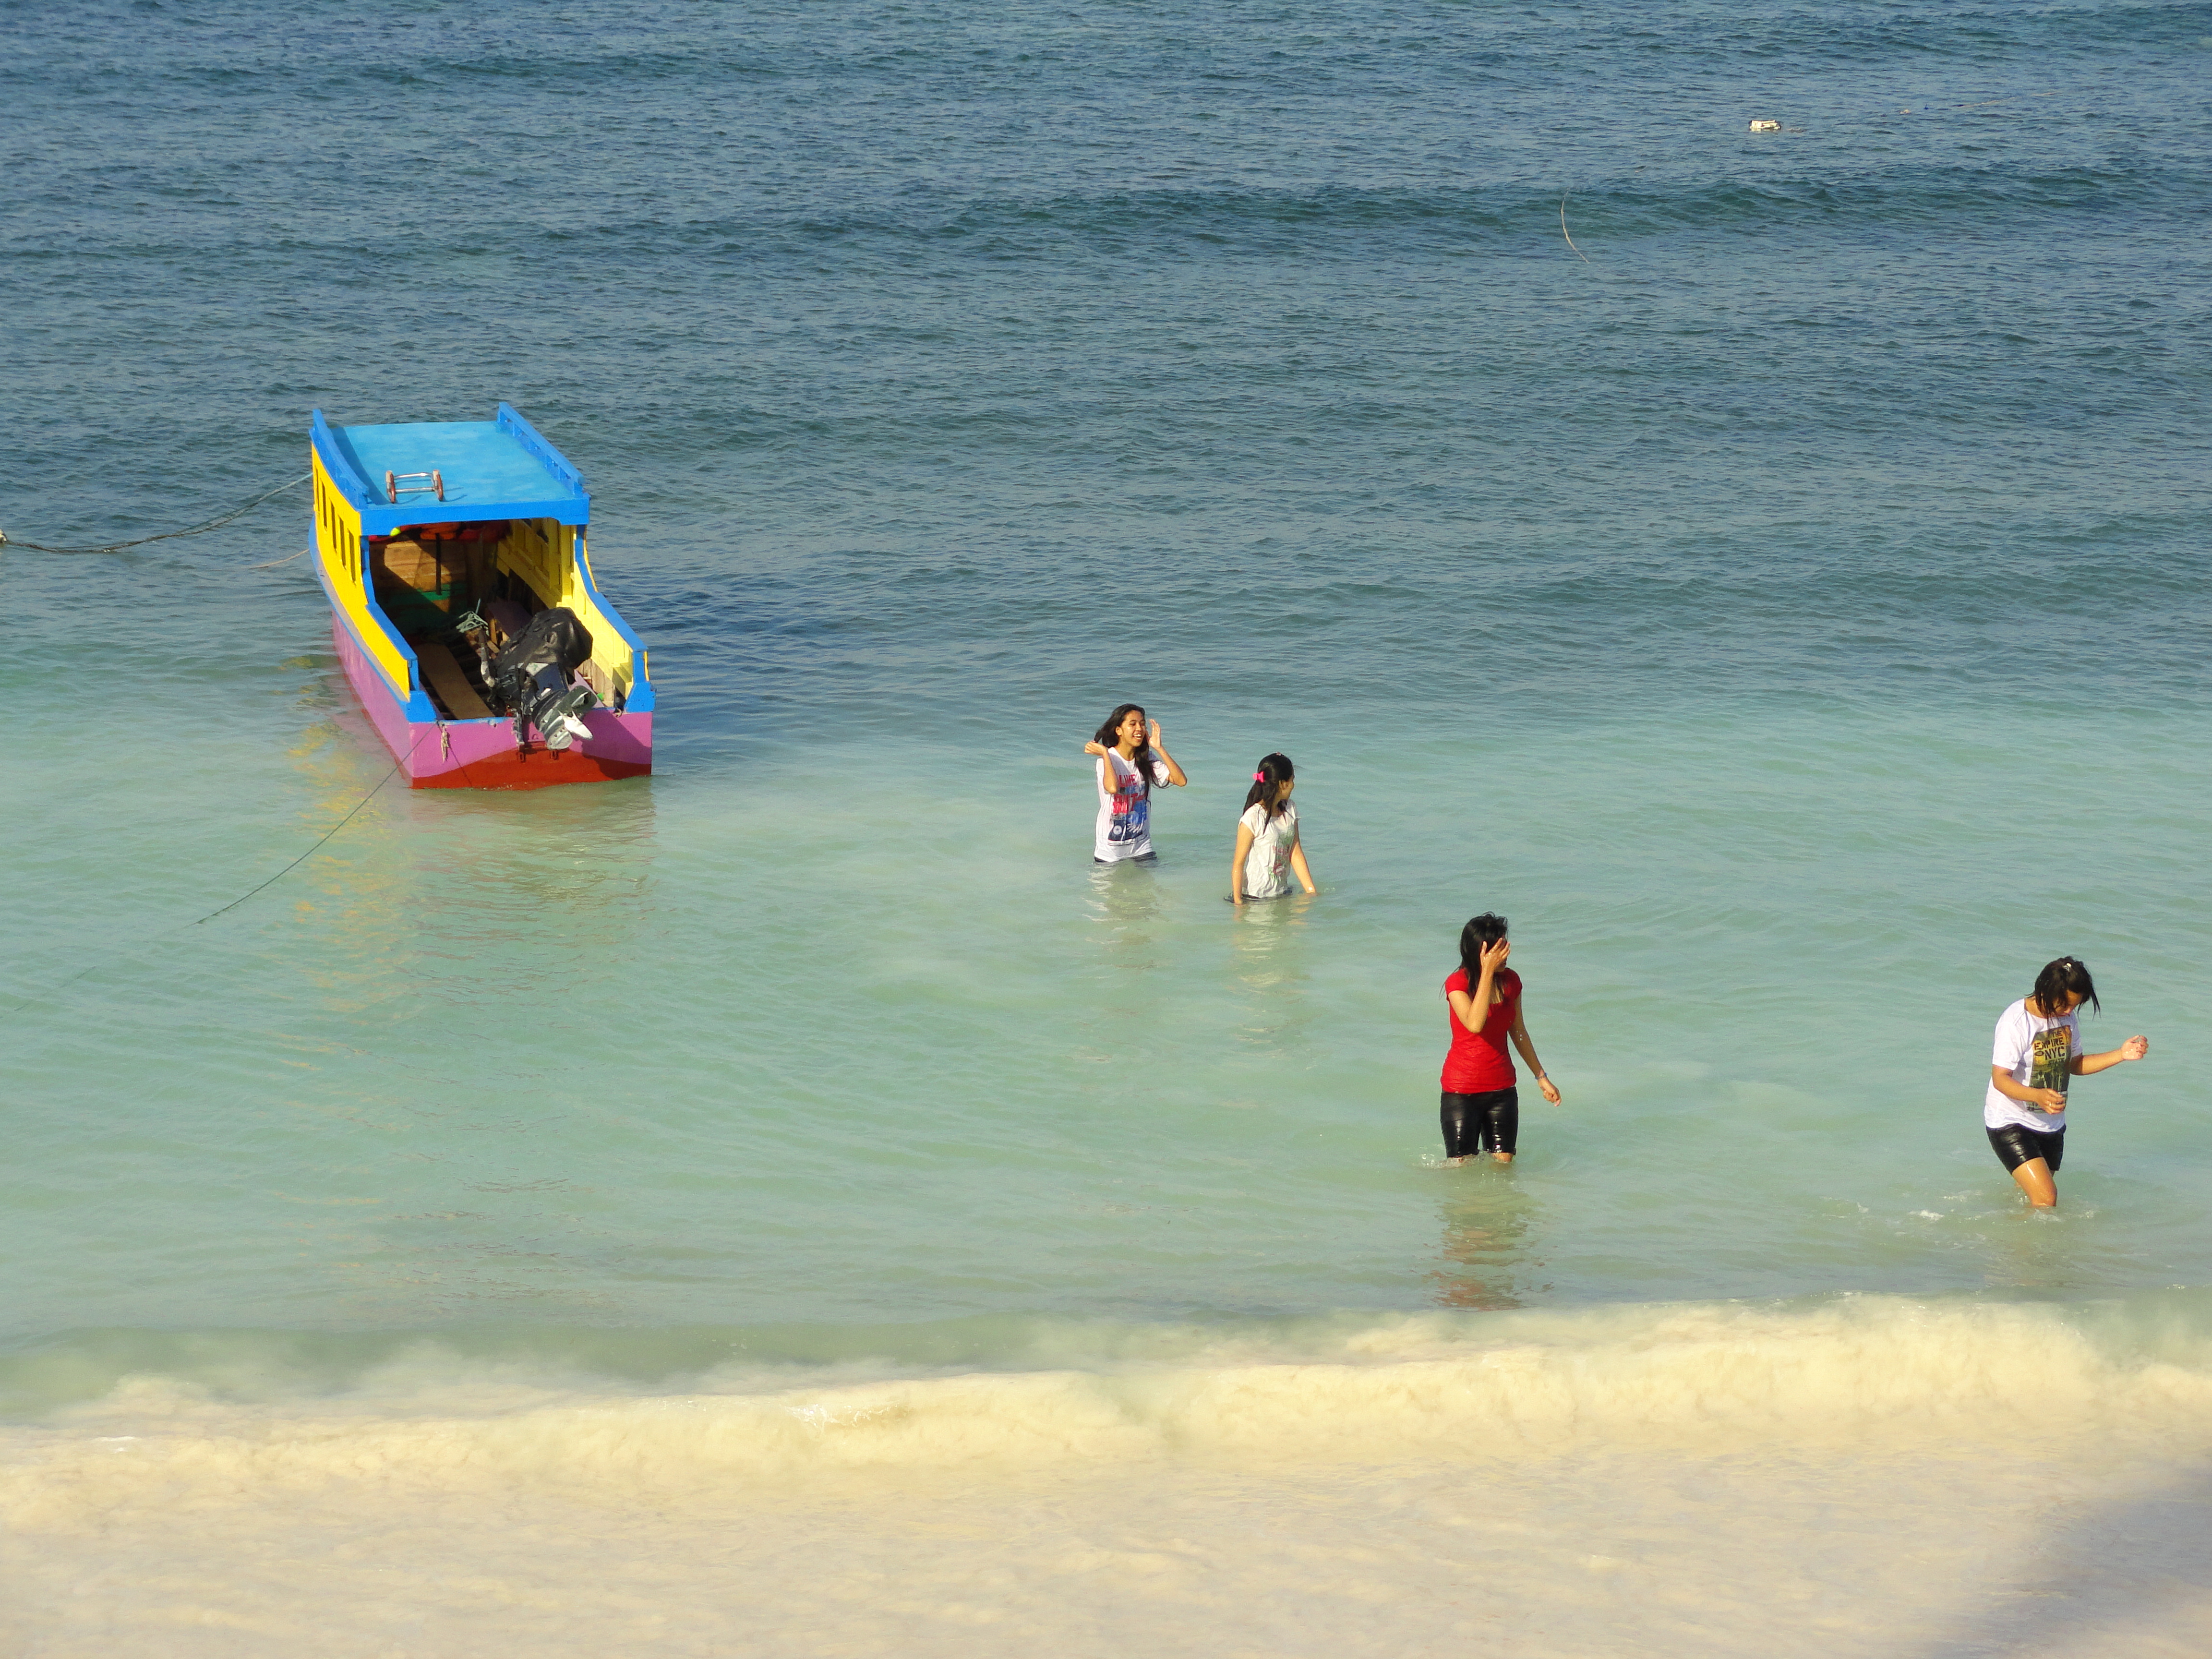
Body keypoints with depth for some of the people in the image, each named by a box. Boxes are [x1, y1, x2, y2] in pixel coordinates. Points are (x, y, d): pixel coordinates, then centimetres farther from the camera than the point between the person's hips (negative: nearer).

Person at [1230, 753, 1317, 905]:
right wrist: (1238, 901, -14)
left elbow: (1296, 854, 11)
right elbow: (1238, 863, -12)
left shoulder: (1289, 811, 8)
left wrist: (1311, 891, 6)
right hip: (1255, 898, -6)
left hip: (1282, 894, 6)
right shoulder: (1253, 819, -14)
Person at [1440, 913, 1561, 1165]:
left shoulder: (1510, 981, 2)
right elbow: (1475, 1024, -32)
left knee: (1503, 1164, 2)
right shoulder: (1458, 983, -14)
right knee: (1462, 1167, 0)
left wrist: (1541, 1077, 19)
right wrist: (1487, 972, -30)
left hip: (1502, 1088, 5)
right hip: (1462, 1090, -5)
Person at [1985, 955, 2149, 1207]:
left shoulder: (2067, 1018, 2)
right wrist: (2039, 1096, -42)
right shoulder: (2016, 1021, -21)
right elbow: (2001, 1079, -24)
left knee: (2034, 1197, 13)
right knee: (2046, 1199, -20)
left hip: (2051, 1126, 7)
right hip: (2011, 1123, -7)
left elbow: (2075, 1065, 15)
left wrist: (2122, 1054, 2)